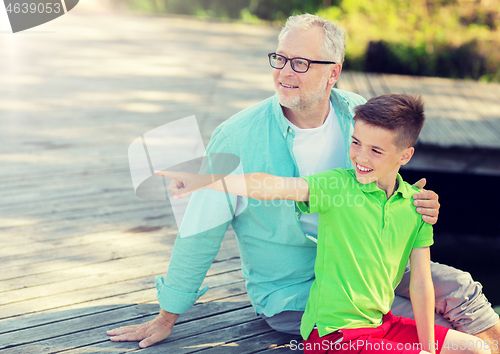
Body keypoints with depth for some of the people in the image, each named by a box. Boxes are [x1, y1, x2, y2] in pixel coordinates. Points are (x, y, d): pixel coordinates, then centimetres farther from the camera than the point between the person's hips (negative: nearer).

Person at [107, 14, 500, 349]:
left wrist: (417, 206, -15)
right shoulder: (236, 138, -17)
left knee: (457, 288, -10)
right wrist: (167, 318, -3)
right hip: (293, 293, -4)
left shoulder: (359, 116, -5)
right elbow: (202, 231, -10)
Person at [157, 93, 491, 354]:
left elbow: (421, 282, 1)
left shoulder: (416, 204, -1)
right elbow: (273, 186, -28)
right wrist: (205, 181, -42)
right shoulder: (337, 185, -13)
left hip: (382, 323, 6)